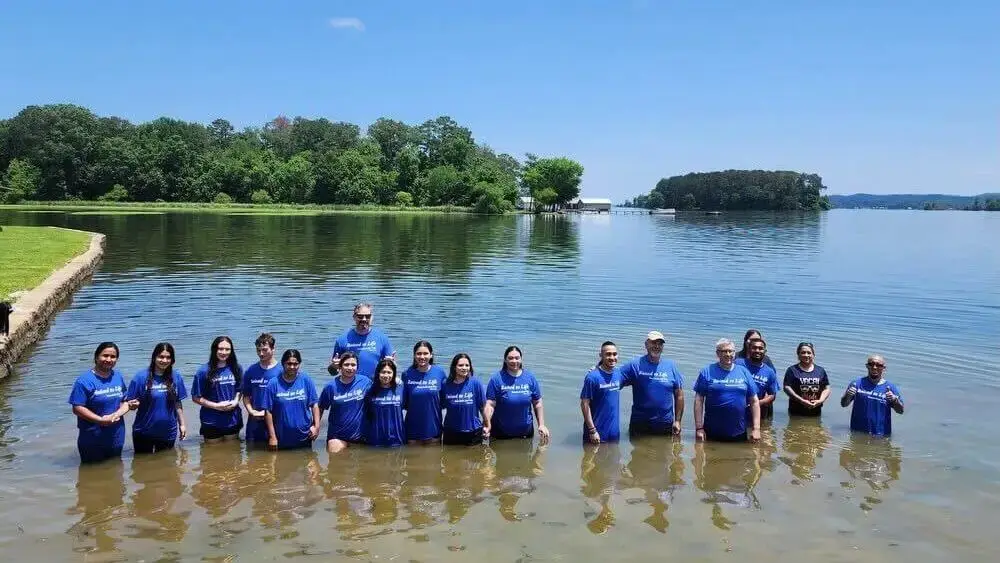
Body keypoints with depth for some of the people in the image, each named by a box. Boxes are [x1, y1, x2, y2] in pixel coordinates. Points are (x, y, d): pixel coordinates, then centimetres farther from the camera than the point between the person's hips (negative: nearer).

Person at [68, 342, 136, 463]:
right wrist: (101, 420, -22)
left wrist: (117, 414, -14)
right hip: (92, 442, -5)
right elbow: (77, 408, -17)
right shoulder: (84, 380, -14)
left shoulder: (118, 377, 5)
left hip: (116, 438, 5)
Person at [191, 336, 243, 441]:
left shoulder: (236, 369, 1)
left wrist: (235, 401, -8)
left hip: (233, 420, 3)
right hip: (211, 423, -3)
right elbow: (196, 397, -7)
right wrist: (216, 406, -16)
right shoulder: (204, 371, -10)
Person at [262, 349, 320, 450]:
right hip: (281, 439, -1)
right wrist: (272, 436, -7)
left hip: (304, 437, 1)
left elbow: (314, 405, 0)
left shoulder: (306, 380, -3)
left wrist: (316, 426, -8)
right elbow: (268, 411, -5)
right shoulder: (274, 383, -6)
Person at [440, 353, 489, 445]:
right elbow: (441, 406, 6)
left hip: (473, 432, -1)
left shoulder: (476, 383, -8)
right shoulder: (446, 385, -5)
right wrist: (439, 426, 7)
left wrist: (486, 426, 3)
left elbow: (483, 407, -1)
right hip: (451, 433, 1)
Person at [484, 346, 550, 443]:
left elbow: (537, 403, 5)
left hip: (525, 431, 2)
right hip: (500, 432, -2)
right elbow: (490, 405, -13)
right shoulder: (496, 379, -9)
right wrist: (487, 425, -23)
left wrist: (541, 425, 1)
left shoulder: (530, 377, 0)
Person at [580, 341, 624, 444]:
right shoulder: (592, 377, -16)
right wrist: (592, 430, -18)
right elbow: (584, 404, -15)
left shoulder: (618, 373, 2)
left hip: (614, 432, 6)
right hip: (597, 432, -6)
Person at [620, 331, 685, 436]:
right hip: (639, 424, -1)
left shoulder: (671, 366, 4)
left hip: (665, 425, 2)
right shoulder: (635, 365, -2)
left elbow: (679, 395, 7)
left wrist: (677, 421, 4)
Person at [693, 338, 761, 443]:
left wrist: (756, 428, 1)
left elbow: (754, 401, 8)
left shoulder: (744, 372, 7)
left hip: (739, 434, 2)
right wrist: (699, 428, -9)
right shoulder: (707, 372, 0)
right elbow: (699, 400, -3)